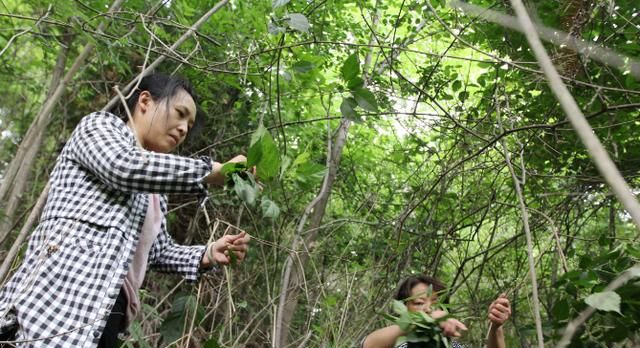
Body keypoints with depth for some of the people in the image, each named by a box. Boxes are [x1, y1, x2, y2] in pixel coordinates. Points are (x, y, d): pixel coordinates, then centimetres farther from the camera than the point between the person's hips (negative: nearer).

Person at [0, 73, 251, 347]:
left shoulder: (154, 193, 23)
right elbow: (126, 167, -16)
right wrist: (213, 172, -12)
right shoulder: (100, 124, 5)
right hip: (59, 302, -8)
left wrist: (208, 255, 3)